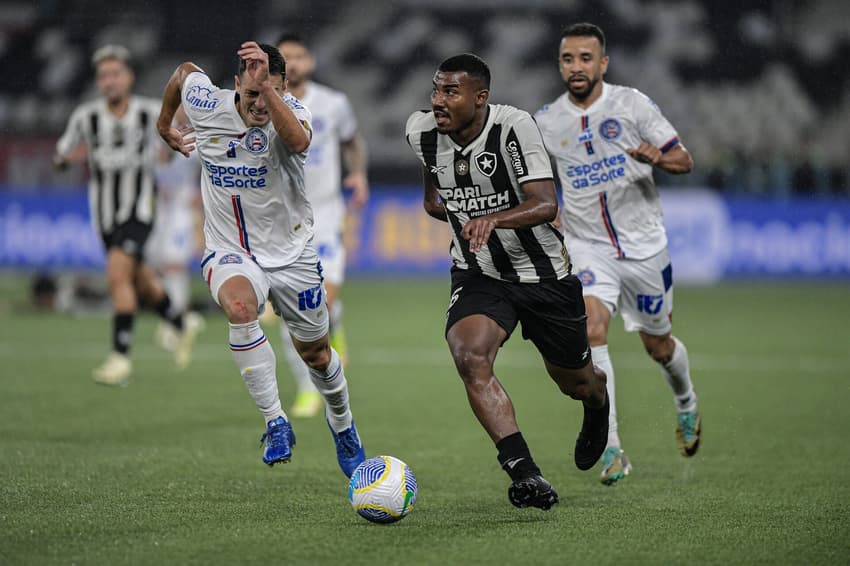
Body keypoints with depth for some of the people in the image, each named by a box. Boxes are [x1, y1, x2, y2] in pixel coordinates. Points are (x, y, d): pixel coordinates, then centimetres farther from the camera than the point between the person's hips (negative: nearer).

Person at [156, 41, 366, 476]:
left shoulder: (289, 110, -20)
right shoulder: (207, 105, -12)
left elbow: (299, 140, -45)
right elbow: (184, 70, 11)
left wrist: (268, 86, -54)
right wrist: (164, 125, 24)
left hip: (291, 252, 0)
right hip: (230, 250, 0)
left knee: (315, 352, 13)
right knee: (239, 307, -35)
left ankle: (342, 427, 45)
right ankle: (275, 423, -25)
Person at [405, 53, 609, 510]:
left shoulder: (513, 126, -23)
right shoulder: (420, 131, -8)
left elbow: (547, 203, -33)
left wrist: (492, 219, -48)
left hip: (544, 274, -2)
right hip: (478, 276, 2)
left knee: (574, 381, 15)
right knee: (469, 357, -28)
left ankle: (597, 407, 56)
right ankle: (525, 475, -30)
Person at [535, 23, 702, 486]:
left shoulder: (632, 104, -7)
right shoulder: (546, 122, -2)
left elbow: (684, 160, -6)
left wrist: (658, 157, -27)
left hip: (644, 244, 0)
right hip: (588, 247, 0)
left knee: (658, 346, 14)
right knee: (592, 330, -24)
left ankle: (686, 404, 49)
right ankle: (611, 450, -23)